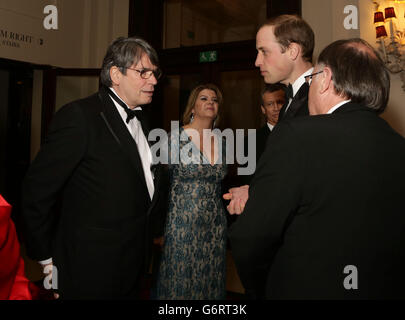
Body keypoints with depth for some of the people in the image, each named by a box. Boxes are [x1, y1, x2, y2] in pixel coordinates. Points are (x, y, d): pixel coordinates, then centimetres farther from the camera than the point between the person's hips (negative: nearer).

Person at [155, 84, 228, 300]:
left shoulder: (219, 141, 6)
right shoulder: (176, 138, -9)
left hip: (215, 226, 5)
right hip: (183, 225, -4)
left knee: (210, 283, 14)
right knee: (180, 284, 7)